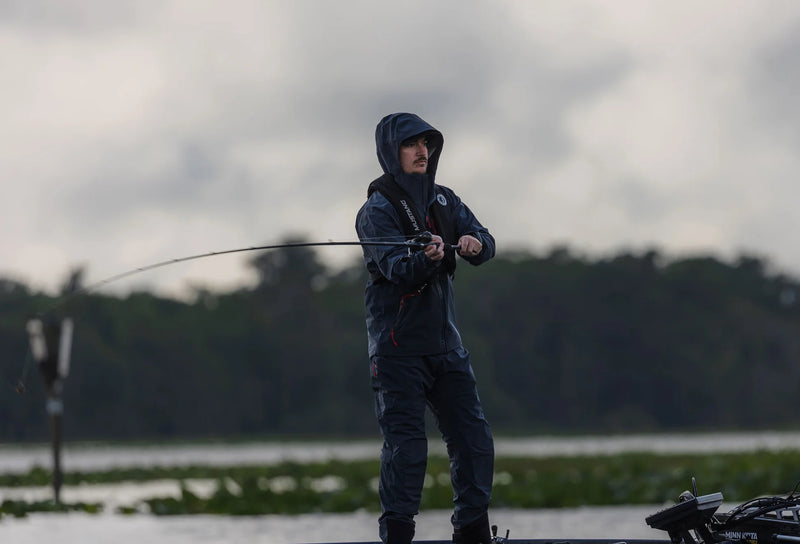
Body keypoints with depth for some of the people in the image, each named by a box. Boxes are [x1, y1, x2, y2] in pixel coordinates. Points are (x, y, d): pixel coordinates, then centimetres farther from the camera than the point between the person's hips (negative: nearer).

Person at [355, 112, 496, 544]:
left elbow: (485, 243, 3)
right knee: (406, 444, -10)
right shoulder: (377, 210, -7)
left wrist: (474, 243, -20)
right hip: (398, 345, -6)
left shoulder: (443, 200, 13)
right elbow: (397, 269, -21)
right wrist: (426, 258, -41)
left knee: (474, 437, 4)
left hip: (444, 342, 6)